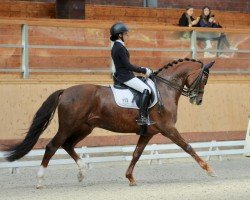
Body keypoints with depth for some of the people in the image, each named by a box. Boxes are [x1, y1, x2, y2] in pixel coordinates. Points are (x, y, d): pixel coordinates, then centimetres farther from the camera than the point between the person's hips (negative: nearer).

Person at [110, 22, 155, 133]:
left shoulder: (116, 47, 15)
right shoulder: (120, 48, -17)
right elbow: (128, 66, -20)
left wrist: (142, 69, 14)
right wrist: (144, 71, -11)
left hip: (121, 75, 11)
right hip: (125, 77, -11)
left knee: (145, 89, 15)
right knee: (146, 90, -19)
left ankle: (145, 116, 12)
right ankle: (142, 117, -23)